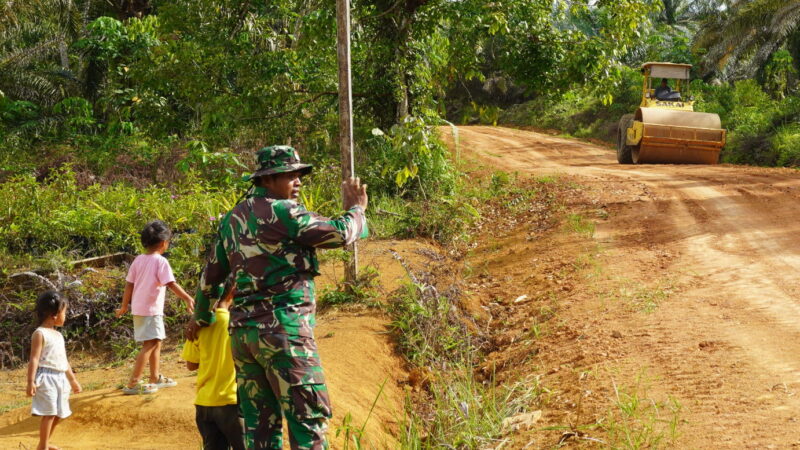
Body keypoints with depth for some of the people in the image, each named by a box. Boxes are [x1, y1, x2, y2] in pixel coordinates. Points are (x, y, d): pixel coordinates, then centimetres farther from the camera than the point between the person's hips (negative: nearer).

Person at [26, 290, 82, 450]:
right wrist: (31, 382, -21)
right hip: (46, 378, -9)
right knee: (49, 413, -9)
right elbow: (34, 359, -15)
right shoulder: (40, 334, -9)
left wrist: (73, 380, 26)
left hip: (61, 379, 9)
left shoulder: (58, 335, 17)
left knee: (58, 414, 11)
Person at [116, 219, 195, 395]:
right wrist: (188, 298, -15)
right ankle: (133, 383, -13)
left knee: (156, 341, 20)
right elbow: (171, 284, -18)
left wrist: (124, 306, 16)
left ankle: (156, 378, 31)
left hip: (138, 308, 9)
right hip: (151, 310, -9)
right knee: (150, 344, -8)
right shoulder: (161, 261, -13)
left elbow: (129, 284, 9)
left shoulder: (138, 260, 7)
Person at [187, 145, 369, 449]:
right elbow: (340, 234, -12)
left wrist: (202, 317, 37)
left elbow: (210, 276, 23)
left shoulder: (233, 218, 15)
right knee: (309, 419, -6)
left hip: (242, 332, 8)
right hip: (283, 329, -8)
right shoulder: (282, 212, -10)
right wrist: (356, 209, 8)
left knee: (259, 421, 10)